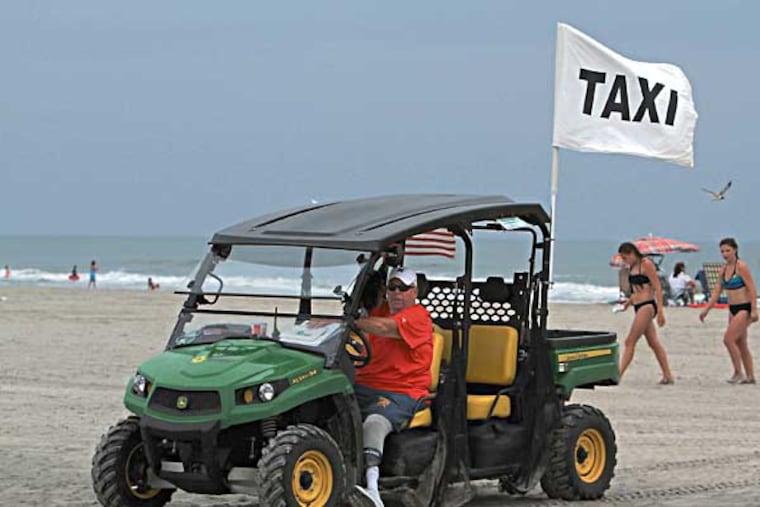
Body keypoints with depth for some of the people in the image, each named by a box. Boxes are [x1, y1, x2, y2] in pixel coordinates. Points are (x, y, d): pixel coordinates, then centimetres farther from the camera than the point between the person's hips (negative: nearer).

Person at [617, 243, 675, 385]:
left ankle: (618, 375, -12)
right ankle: (668, 376, 18)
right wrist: (629, 302, 11)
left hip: (647, 306, -10)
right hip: (639, 307, 10)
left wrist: (660, 311, -19)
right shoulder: (633, 267, 14)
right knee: (654, 343, 12)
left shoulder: (646, 264, -12)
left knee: (630, 342, -11)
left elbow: (657, 288, -15)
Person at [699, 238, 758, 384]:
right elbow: (716, 292, 12)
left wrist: (754, 310, -22)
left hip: (745, 308, -8)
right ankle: (750, 376, 17)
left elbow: (752, 289, -17)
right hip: (733, 309, 8)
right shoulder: (723, 270, 9)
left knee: (728, 339, -15)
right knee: (740, 344, 11)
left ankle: (738, 373, -6)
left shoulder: (741, 266, -13)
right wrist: (706, 310, 4)